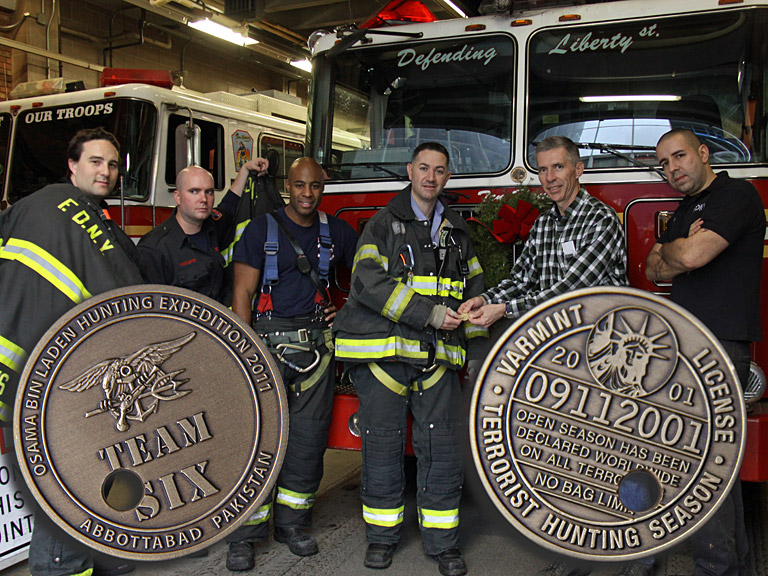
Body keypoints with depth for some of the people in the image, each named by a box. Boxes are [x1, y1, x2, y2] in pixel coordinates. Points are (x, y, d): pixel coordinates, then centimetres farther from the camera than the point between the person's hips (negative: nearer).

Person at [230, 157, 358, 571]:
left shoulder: (336, 231, 9)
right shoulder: (262, 229, 0)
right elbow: (243, 293, -4)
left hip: (316, 347, 3)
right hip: (267, 344, -3)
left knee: (308, 438, 7)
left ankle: (292, 522, 22)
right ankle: (246, 534, 8)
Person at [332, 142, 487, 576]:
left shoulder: (457, 231, 17)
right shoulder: (384, 224, 2)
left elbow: (475, 287, 23)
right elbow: (369, 283, -12)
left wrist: (472, 328, 8)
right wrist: (429, 314, -16)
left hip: (438, 354, 3)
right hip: (383, 351, -3)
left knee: (443, 446, 3)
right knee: (383, 444, 5)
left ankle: (442, 541, 16)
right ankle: (383, 535, 22)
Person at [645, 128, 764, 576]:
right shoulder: (686, 209, 21)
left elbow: (691, 256, -21)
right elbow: (654, 270, 15)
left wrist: (670, 249, 1)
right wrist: (680, 252, -5)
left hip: (719, 343, -9)